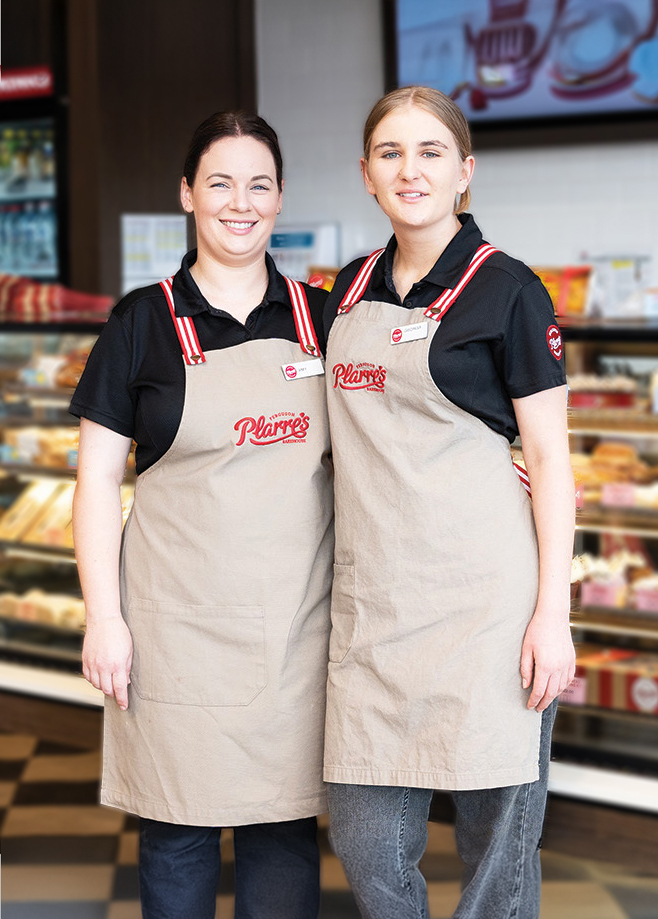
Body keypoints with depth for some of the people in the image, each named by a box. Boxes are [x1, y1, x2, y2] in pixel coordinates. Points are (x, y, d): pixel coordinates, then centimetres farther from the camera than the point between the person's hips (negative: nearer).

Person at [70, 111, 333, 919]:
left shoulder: (319, 318, 7)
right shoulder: (145, 321, 0)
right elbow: (97, 477, 0)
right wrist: (104, 616, -7)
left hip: (294, 620, 2)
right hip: (180, 620, -2)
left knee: (283, 824, 7)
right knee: (178, 823, 5)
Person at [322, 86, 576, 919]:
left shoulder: (506, 290, -4)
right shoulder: (352, 288, 13)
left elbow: (550, 458, -5)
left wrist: (551, 614, -12)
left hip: (482, 595, -5)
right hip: (373, 593, 5)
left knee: (496, 837, 4)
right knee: (367, 841, 7)